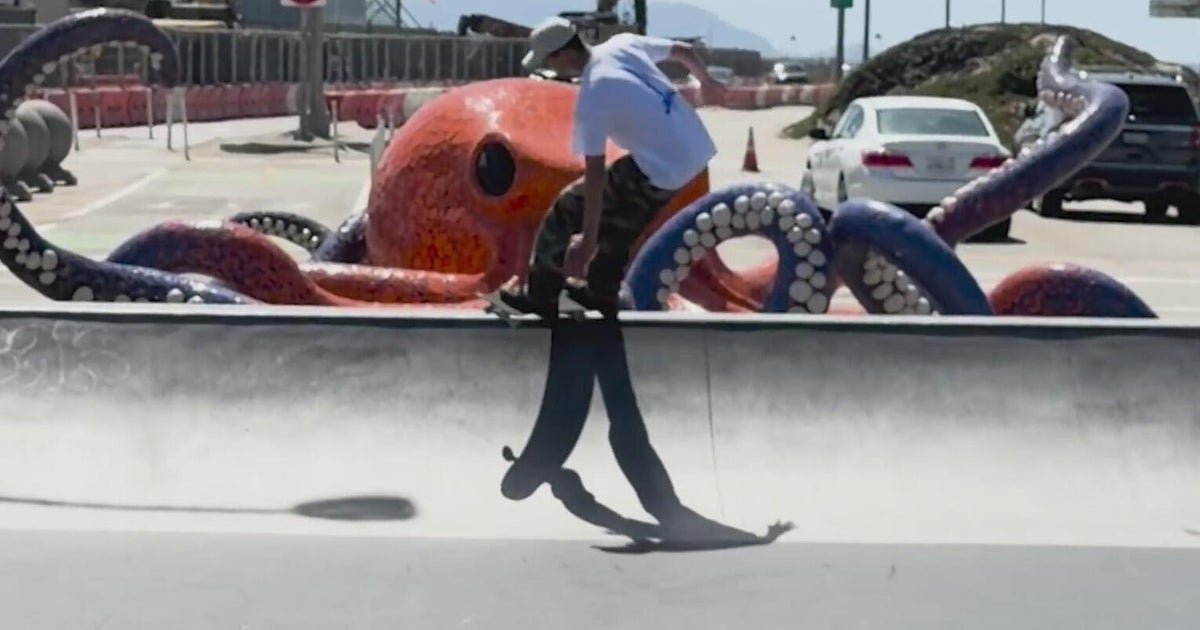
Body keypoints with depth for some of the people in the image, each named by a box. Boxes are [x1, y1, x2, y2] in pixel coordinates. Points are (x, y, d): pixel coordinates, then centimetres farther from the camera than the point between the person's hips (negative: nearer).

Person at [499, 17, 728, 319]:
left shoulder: (592, 97, -18)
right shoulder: (623, 43, 2)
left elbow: (595, 174, -20)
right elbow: (685, 50, 16)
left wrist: (588, 240, -17)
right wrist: (706, 83, 37)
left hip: (661, 172, -8)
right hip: (698, 153, 8)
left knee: (567, 212, 5)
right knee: (620, 220, 28)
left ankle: (540, 296, 16)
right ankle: (601, 292, 43)